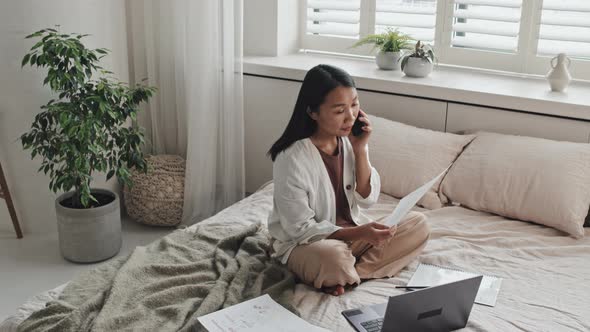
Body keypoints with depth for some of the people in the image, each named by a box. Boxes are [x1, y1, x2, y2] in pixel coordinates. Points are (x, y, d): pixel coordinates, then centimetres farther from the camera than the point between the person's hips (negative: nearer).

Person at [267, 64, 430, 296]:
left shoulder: (350, 140, -5)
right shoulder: (292, 158, -24)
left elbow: (367, 199, -2)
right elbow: (300, 229, -20)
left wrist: (360, 150, -15)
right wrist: (358, 233, -30)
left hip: (351, 231, 7)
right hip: (303, 243, -7)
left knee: (418, 224, -9)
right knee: (334, 257, -41)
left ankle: (342, 277, -15)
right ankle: (344, 275, -5)